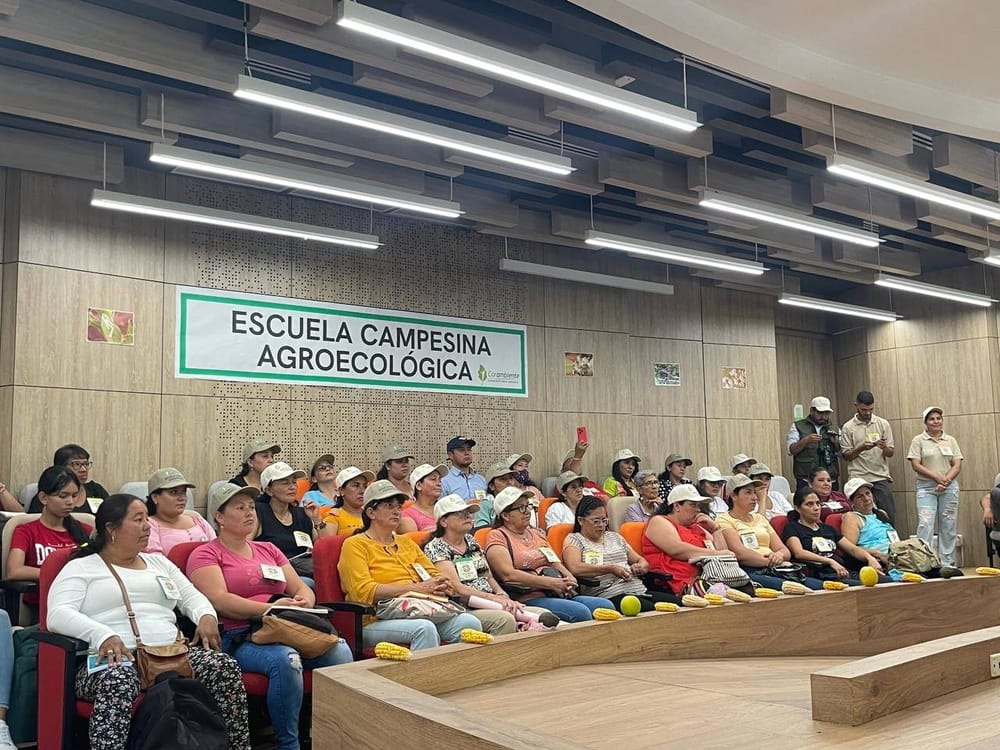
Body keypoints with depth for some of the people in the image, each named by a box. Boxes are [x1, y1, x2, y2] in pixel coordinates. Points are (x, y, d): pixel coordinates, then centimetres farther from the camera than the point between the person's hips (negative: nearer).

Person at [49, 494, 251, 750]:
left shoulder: (158, 562, 26)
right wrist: (103, 636, -26)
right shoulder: (80, 568, 9)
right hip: (116, 660, -4)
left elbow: (191, 596, 23)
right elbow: (58, 615, -7)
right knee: (118, 681, -41)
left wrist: (206, 615, -3)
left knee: (225, 668, -22)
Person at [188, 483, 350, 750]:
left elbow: (302, 589, 20)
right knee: (286, 660, -37)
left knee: (341, 651, -24)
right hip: (239, 638, -5)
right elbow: (219, 601, -10)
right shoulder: (205, 555, 7)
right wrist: (269, 609, -20)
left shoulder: (268, 549, 25)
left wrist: (302, 603, -5)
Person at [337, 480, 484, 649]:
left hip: (421, 613, 6)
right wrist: (416, 588, -15)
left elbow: (434, 573, 25)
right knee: (424, 628, -35)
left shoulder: (406, 542, 24)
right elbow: (363, 592, -11)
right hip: (377, 621, -6)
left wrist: (440, 585, -1)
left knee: (470, 622, -19)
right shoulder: (354, 545, 3)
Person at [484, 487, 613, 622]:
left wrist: (569, 579, -2)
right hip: (529, 598, -7)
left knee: (606, 605, -15)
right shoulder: (497, 536, 3)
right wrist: (549, 583, -16)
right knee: (580, 611, -30)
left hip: (559, 594, 7)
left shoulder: (536, 533, 26)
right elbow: (508, 574, -11)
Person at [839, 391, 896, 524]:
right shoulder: (848, 427, 2)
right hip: (858, 479, -2)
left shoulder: (883, 424, 7)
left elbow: (891, 453, 7)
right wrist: (861, 448, -16)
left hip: (881, 477, 2)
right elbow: (846, 455, 1)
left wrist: (884, 448, -16)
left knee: (888, 514, -1)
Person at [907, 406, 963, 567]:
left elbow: (957, 465, 4)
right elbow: (916, 465, -6)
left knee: (949, 526, 4)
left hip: (949, 487, 3)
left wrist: (946, 480, -13)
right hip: (926, 487, -3)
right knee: (925, 524, -13)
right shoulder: (918, 440, 2)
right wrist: (937, 477, -16)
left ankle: (947, 563, 12)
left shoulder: (951, 440, 11)